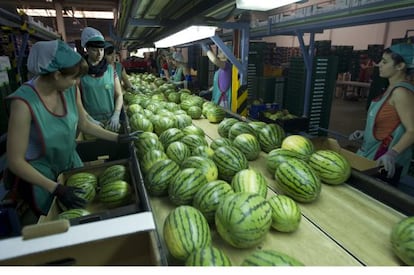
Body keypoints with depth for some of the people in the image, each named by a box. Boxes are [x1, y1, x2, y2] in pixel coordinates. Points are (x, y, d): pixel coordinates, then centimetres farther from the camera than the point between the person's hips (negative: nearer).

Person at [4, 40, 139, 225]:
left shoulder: (71, 90, -14)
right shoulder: (24, 102, -31)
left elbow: (84, 124, 2)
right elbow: (15, 161, -24)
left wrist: (118, 138, -2)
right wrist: (55, 189, -27)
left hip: (70, 162, 5)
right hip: (38, 175, -5)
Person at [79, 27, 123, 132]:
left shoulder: (110, 69, 1)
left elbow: (119, 95, 2)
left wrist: (116, 115, -12)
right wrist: (89, 120, -15)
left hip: (110, 120, 2)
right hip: (90, 122, -2)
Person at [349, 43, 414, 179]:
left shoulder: (401, 92, -19)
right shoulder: (393, 88, 9)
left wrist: (392, 153, -35)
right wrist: (365, 133, 13)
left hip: (383, 160, -9)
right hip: (372, 152, 9)